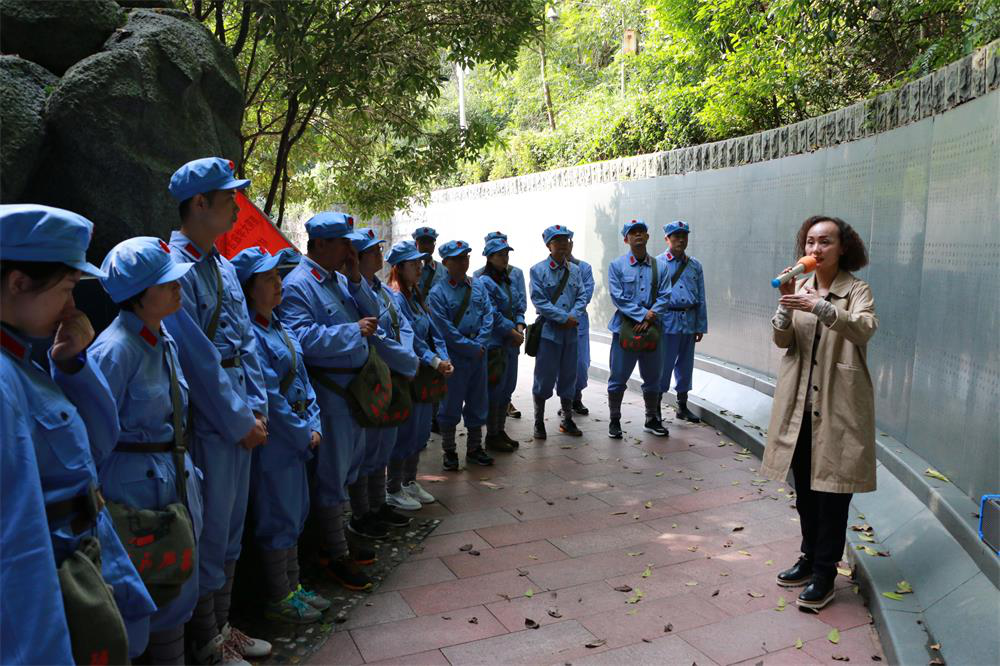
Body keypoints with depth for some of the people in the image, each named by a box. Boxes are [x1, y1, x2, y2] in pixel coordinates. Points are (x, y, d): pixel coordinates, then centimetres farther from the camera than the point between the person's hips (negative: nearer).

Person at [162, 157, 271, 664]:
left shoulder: (223, 267, 11)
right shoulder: (175, 267, -17)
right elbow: (197, 360, -20)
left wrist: (257, 410, 2)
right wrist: (239, 423, -14)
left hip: (238, 420, 8)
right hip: (205, 425, -8)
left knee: (230, 530, 18)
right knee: (208, 535, 6)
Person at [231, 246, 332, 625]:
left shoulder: (279, 328, 10)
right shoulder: (248, 334, -19)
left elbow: (302, 380, 12)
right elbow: (269, 398, -21)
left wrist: (314, 425, 2)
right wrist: (303, 436, -13)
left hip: (296, 437, 9)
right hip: (271, 442, -9)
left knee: (295, 514, 18)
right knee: (277, 519, 3)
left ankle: (292, 587, 33)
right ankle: (279, 600, 19)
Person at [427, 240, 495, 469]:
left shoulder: (478, 286, 7)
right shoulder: (438, 292, -9)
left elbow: (488, 317, 2)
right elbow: (445, 329, -14)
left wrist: (481, 345, -11)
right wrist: (471, 348, -13)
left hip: (479, 354, 5)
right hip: (453, 356, -5)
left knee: (477, 401, 13)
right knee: (450, 404, 5)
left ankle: (474, 448, 28)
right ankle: (449, 452, 20)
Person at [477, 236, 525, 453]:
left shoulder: (508, 279, 12)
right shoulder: (484, 282, -13)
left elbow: (518, 307, 15)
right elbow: (493, 315, -17)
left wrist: (520, 326, -3)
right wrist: (513, 332, -14)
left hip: (510, 343, 8)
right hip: (494, 343, -8)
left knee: (507, 388, 14)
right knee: (494, 389, 0)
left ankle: (500, 430, 27)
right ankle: (492, 436, 11)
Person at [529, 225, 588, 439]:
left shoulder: (575, 269, 9)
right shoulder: (538, 270, -6)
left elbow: (582, 297, 5)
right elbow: (539, 301, -12)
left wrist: (573, 317, -13)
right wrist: (564, 317, -16)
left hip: (570, 332, 4)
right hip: (548, 331, -4)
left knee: (568, 376, 13)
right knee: (544, 377, 0)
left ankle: (567, 419, 28)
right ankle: (539, 422, 14)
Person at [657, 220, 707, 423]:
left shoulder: (695, 265, 10)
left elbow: (701, 298, 12)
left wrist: (701, 326, 9)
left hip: (689, 321, 5)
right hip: (667, 320, -5)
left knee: (686, 364, 12)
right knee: (664, 364, -2)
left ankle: (682, 406, 24)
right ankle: (655, 406, 10)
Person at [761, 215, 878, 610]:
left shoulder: (856, 290, -4)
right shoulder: (799, 287, 8)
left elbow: (866, 328, -25)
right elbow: (782, 341, -1)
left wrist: (821, 307, -39)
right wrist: (786, 305, -20)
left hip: (838, 404, -5)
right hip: (799, 403, 5)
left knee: (831, 489, 1)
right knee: (804, 488, 15)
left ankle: (825, 574, 12)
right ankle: (810, 558, 32)